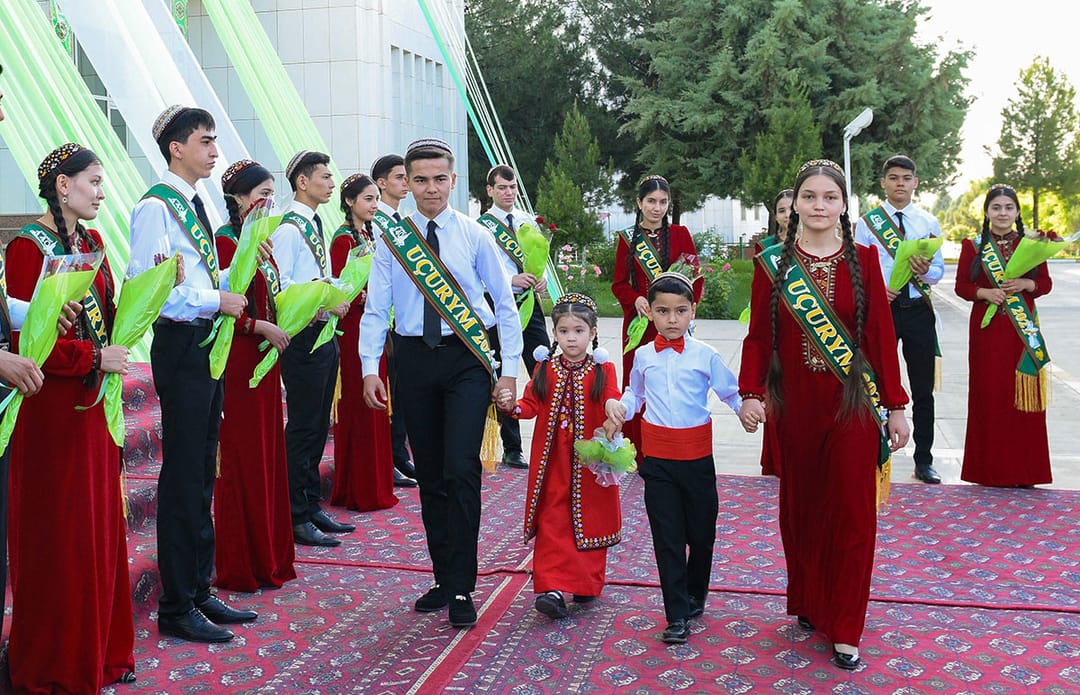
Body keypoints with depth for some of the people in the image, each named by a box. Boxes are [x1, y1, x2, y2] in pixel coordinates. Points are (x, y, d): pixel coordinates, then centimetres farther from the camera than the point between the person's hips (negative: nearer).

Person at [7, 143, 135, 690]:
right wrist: (96, 357, -15)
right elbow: (26, 339, -17)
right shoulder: (29, 246, -11)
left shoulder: (91, 241, 13)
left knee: (99, 524, 12)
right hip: (52, 405, -8)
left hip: (93, 403, 8)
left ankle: (99, 651, 24)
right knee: (57, 534, 1)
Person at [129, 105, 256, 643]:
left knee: (203, 475, 15)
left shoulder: (195, 204, 14)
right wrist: (217, 300, -17)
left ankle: (199, 592, 27)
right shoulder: (156, 207, -13)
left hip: (208, 343, 9)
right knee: (183, 477, -2)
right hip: (181, 345, -9)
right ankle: (176, 609, 10)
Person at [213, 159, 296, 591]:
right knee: (241, 460, -1)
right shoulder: (224, 243, -12)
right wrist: (262, 327, -18)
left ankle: (269, 556, 22)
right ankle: (239, 566, 10)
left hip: (265, 360, 9)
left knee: (268, 455, 12)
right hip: (237, 363, -9)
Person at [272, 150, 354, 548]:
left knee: (319, 426, 15)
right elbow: (279, 285, -21)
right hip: (303, 336, -9)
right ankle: (296, 518, 5)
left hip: (325, 333, 10)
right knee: (303, 427, -4)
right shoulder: (287, 228, -13)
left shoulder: (315, 227, 16)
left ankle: (312, 507, 26)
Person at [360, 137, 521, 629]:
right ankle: (444, 579, 21)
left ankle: (462, 589, -1)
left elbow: (505, 303, 4)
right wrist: (370, 368, -5)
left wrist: (510, 368, -1)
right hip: (414, 358, 3)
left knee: (461, 469, -12)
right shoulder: (392, 237, 5)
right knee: (429, 475, 9)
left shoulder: (475, 236, 1)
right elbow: (376, 308, 4)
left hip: (466, 358, -2)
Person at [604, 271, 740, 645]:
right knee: (667, 538, 2)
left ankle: (694, 597, 36)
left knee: (701, 532, 12)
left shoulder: (705, 355, -4)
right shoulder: (643, 356, 3)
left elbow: (731, 393, 1)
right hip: (658, 459, 1)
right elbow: (635, 394, 17)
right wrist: (618, 407, -2)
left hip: (698, 456, -1)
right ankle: (677, 616, 9)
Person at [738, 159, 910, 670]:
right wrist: (750, 393, -11)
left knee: (851, 509, 1)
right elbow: (759, 335, 1)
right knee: (800, 504, 10)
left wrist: (895, 406, 0)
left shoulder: (863, 260, 1)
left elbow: (882, 335, 1)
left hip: (852, 402, 0)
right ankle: (806, 602, 30)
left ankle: (844, 629, 11)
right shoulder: (772, 263, 2)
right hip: (794, 402, 1)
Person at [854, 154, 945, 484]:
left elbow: (939, 271, 6)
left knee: (923, 390, 6)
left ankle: (924, 461, 15)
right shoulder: (867, 222, 1)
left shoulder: (929, 223, 8)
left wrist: (926, 270, -16)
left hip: (918, 309, 2)